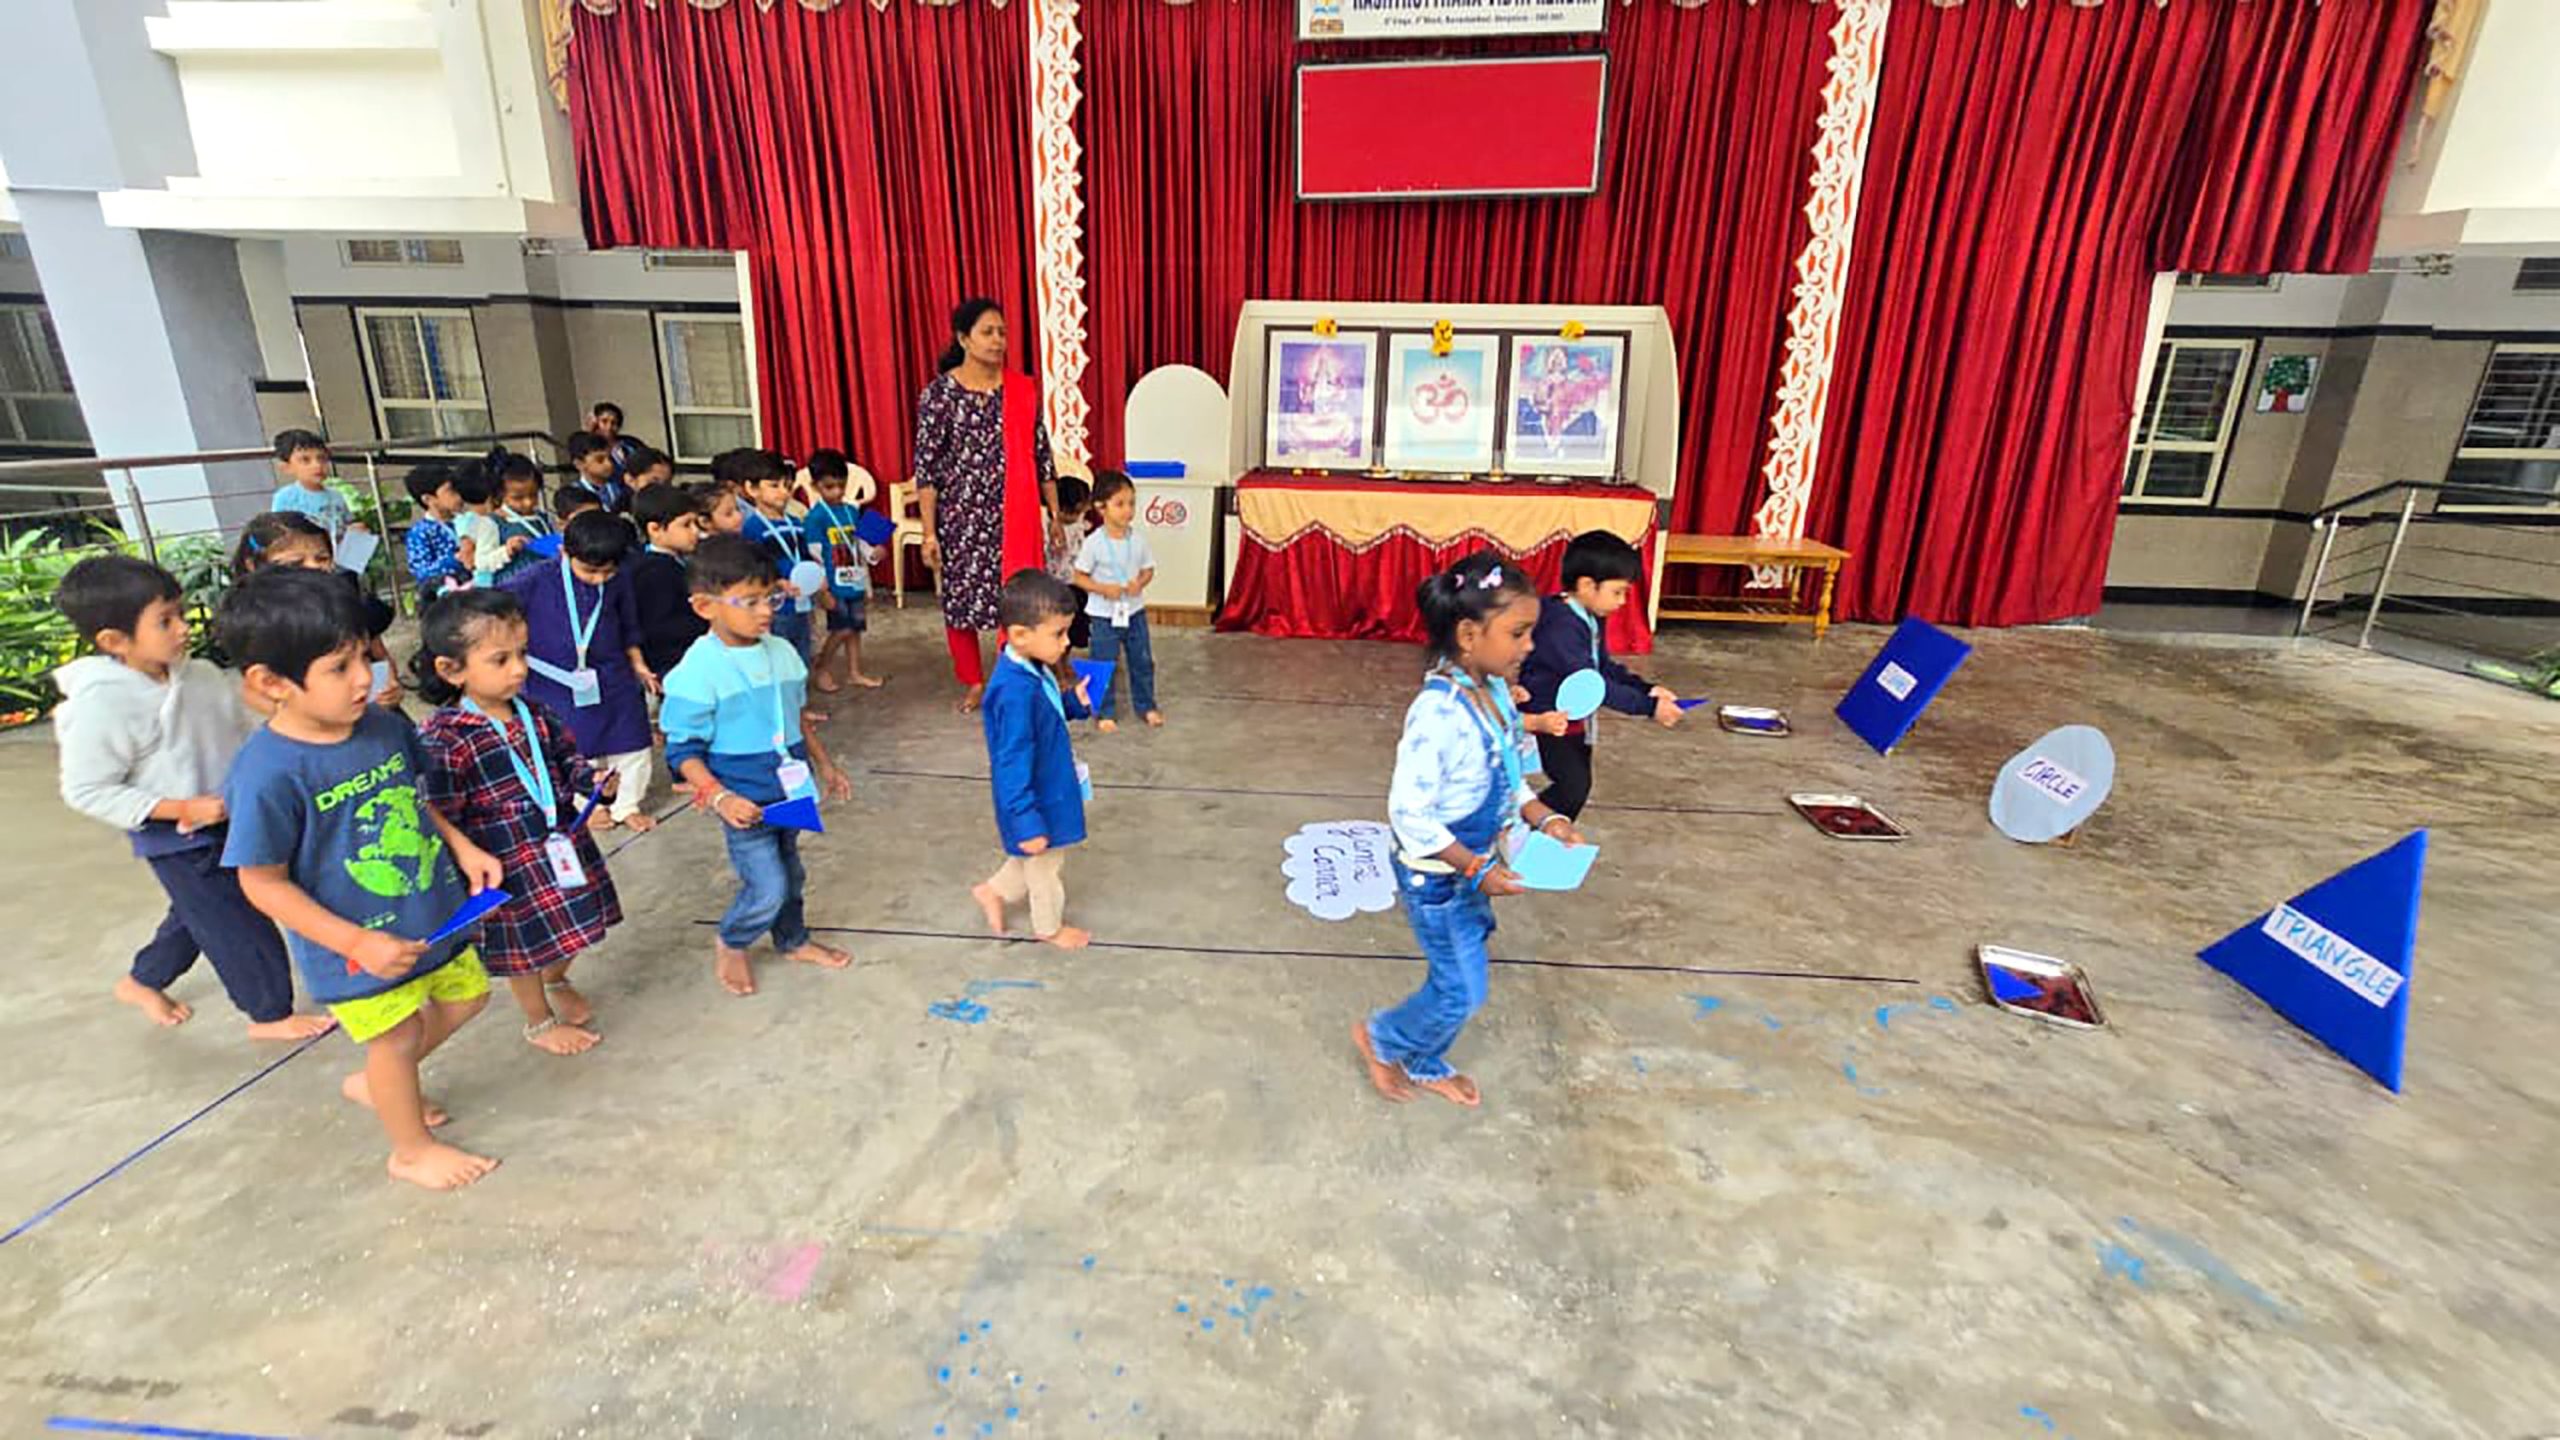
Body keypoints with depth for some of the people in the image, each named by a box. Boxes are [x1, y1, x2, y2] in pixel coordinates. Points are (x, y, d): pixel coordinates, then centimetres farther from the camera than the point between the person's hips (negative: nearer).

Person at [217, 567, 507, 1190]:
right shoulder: (268, 772, -26)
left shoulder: (384, 725, -7)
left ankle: (373, 1083, 47)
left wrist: (464, 848, -2)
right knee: (396, 1036, 12)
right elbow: (263, 883, -19)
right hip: (361, 942, -6)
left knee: (466, 996, 22)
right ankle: (412, 1150, 38)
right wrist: (356, 942, -23)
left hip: (433, 910, 6)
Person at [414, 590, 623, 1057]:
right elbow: (439, 824, -17)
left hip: (564, 842, 6)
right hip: (508, 865, -5)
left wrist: (591, 779, -7)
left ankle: (557, 981, 54)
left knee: (571, 928, 22)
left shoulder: (534, 713, -4)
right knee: (525, 947, 15)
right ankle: (539, 1021, 39)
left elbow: (566, 757, 14)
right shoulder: (442, 739, -21)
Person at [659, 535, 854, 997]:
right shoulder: (698, 672, -19)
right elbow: (683, 751, -16)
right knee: (767, 888, -3)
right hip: (746, 803, -6)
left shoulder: (781, 652, 1)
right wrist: (720, 798, -27)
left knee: (790, 874, 21)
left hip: (790, 792, 7)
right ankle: (729, 945, 27)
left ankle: (793, 940, 45)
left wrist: (824, 765, 20)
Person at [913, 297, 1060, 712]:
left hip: (1015, 518, 2)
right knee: (960, 598, 8)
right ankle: (973, 682, 27)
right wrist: (929, 533, -9)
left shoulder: (1023, 390, 4)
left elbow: (1041, 455, 8)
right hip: (961, 516, -1)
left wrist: (1055, 513, 7)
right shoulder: (939, 393, -4)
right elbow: (926, 467, -5)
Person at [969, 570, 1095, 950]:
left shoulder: (1031, 670, -6)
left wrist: (1074, 701, -4)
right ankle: (1050, 927, 42)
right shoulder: (1016, 692, -34)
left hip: (1050, 792, 9)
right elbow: (1012, 766, -31)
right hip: (1037, 802, -9)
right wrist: (1027, 823, -28)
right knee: (1046, 866, 18)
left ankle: (994, 890, 47)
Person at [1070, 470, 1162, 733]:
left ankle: (1146, 706, 31)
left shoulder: (1138, 539, -4)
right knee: (1104, 666, 6)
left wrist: (1140, 583, -16)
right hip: (1104, 614, -3)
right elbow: (1080, 576, -8)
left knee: (1142, 661, 14)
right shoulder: (1093, 543, -14)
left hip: (1135, 611, 4)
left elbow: (1148, 569, 6)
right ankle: (1103, 713, 21)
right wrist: (1103, 589, -22)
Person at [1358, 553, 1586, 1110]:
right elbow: (1409, 814, -26)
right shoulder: (1438, 713, -30)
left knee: (1455, 980, 21)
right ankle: (1381, 1038, 32)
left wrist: (1545, 818, -3)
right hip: (1436, 876, -8)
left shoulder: (1494, 693, -3)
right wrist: (1475, 869, -24)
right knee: (1463, 991, 6)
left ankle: (1425, 1065, 45)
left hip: (1474, 866, 8)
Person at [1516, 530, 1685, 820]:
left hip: (1575, 720, 10)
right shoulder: (1561, 627, -29)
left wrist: (1646, 688, -4)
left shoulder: (1592, 620, 3)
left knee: (1579, 783, 15)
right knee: (1573, 785, -15)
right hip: (1547, 720, -10)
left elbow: (1605, 667, 12)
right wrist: (1648, 707, -30)